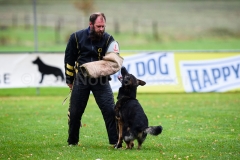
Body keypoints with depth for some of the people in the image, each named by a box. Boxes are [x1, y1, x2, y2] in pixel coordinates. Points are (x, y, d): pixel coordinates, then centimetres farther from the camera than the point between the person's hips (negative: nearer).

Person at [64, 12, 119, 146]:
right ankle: (72, 141, 23)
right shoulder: (77, 37, -4)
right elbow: (69, 59, 6)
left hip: (101, 79, 0)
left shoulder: (108, 39, -6)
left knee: (110, 110, -9)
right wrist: (69, 79, 9)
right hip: (81, 79, 1)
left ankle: (115, 141, -2)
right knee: (75, 112, 5)